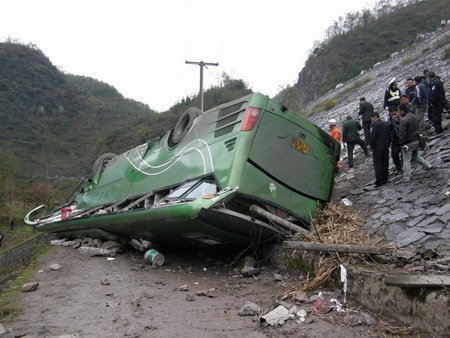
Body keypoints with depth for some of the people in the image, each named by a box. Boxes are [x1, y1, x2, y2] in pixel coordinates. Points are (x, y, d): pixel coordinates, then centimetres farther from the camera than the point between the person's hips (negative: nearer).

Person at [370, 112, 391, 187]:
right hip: (386, 146, 7)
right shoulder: (386, 124, 10)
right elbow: (389, 136, 14)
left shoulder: (375, 125, -12)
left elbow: (373, 137, -15)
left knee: (377, 164, -2)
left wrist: (372, 146, -4)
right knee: (385, 163, 11)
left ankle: (379, 180, -5)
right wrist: (387, 145, 18)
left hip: (378, 147, -7)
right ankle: (385, 179, 17)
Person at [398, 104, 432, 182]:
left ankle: (407, 177, 1)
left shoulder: (403, 120, -22)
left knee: (406, 160, 0)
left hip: (408, 143, -8)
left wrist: (401, 144, -16)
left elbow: (402, 134, -23)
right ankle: (427, 165, 28)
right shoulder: (414, 117, 5)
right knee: (416, 155, 30)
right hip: (416, 140, 8)